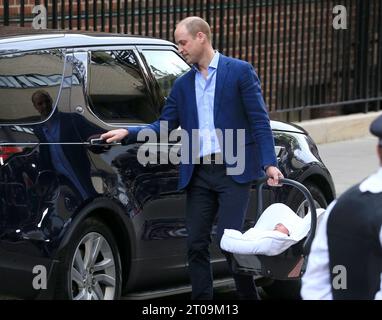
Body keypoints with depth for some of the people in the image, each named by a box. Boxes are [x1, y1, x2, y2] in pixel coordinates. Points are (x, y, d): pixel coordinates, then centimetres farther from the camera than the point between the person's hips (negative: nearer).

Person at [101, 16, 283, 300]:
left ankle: (249, 295, 7)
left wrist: (269, 163, -13)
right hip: (198, 174, 5)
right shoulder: (183, 85, 15)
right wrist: (127, 133, -1)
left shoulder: (240, 71, 0)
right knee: (196, 245, 3)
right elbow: (164, 126, 13)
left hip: (233, 170, -5)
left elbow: (259, 120, -4)